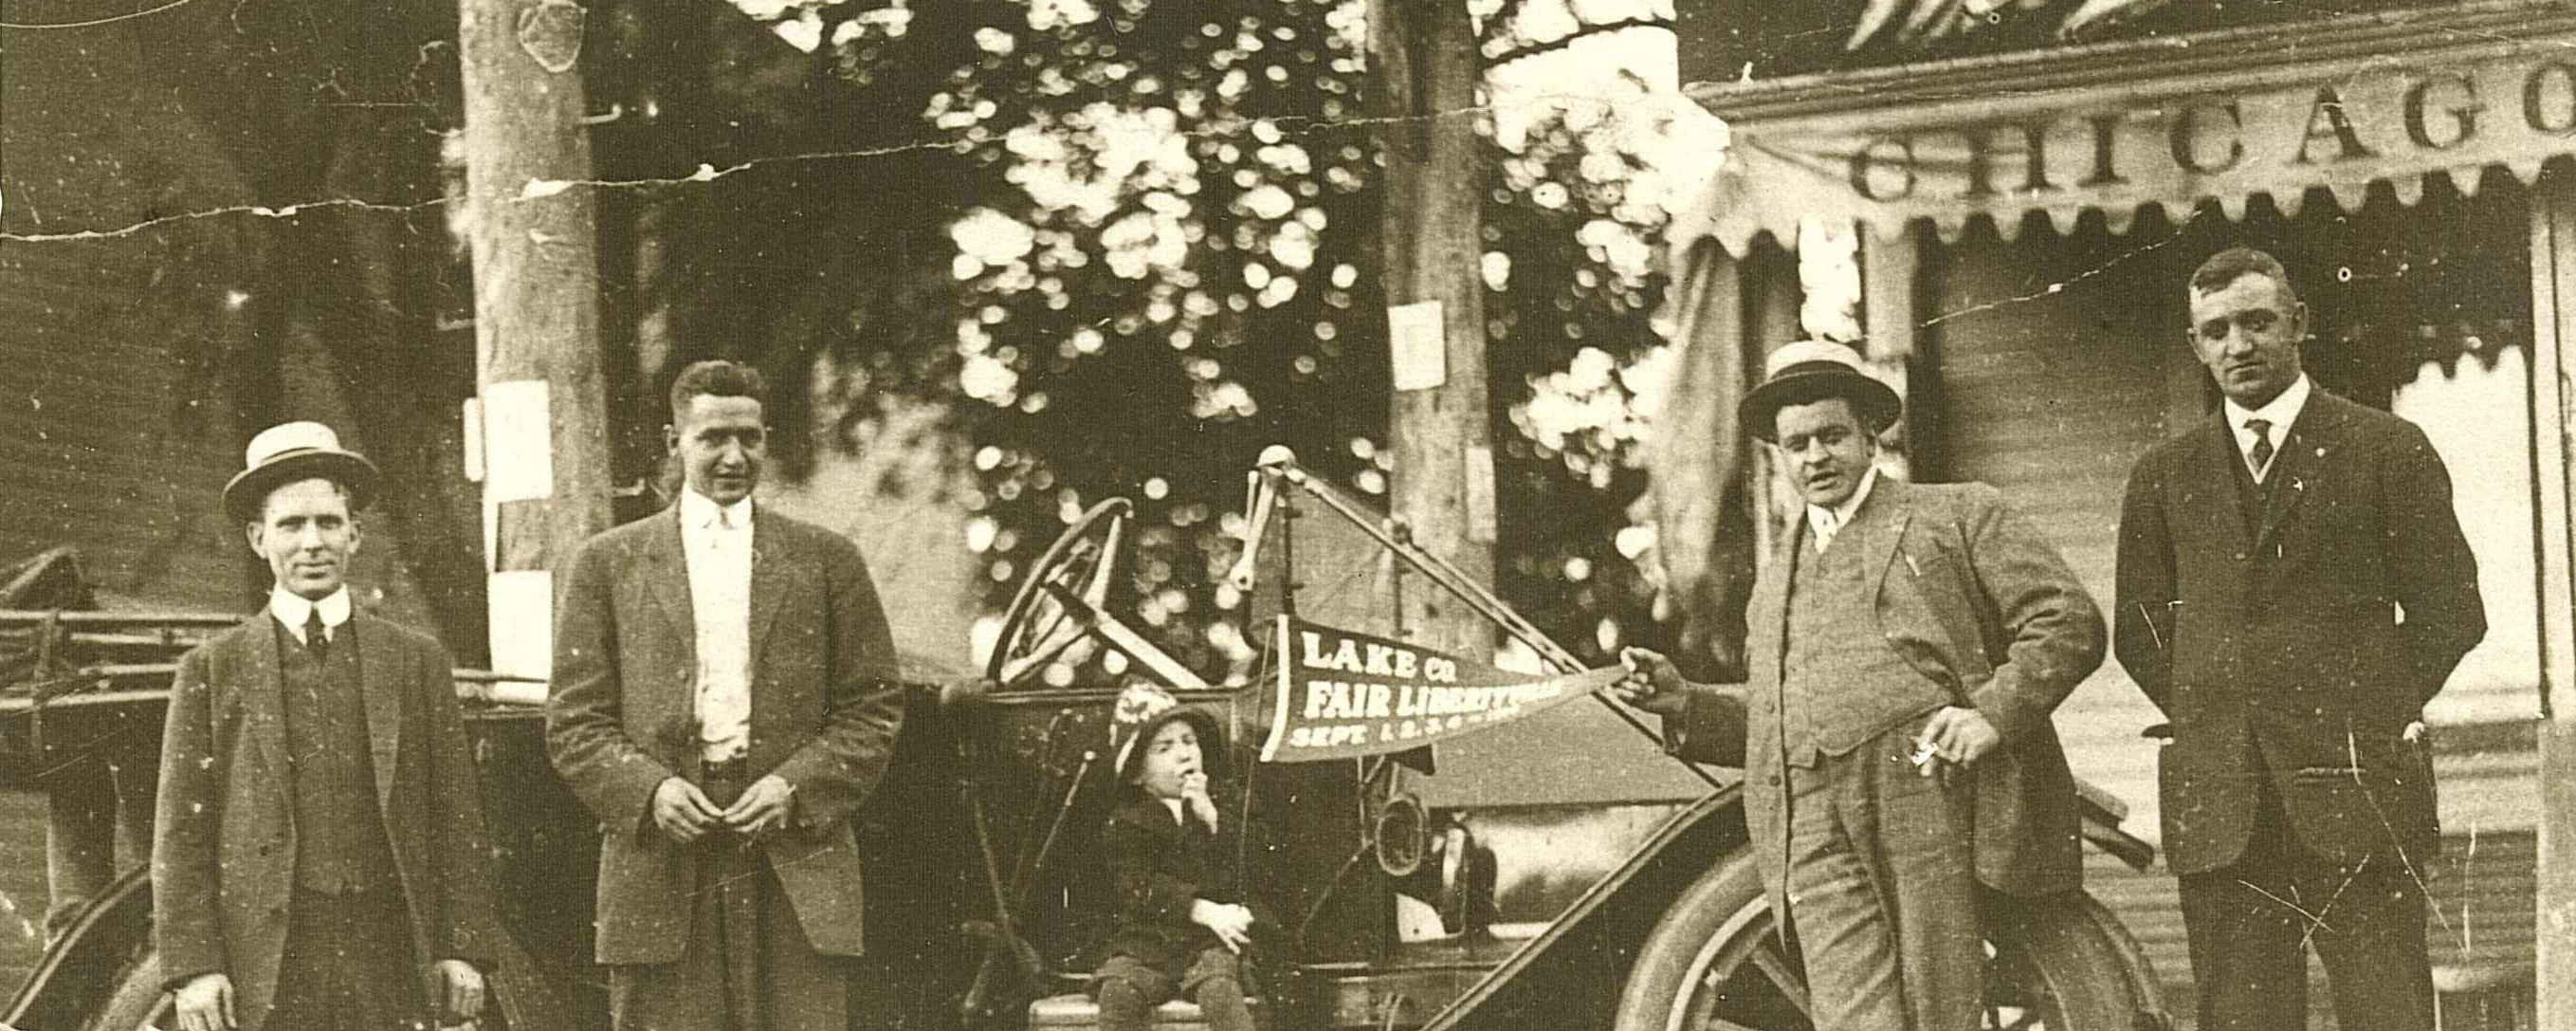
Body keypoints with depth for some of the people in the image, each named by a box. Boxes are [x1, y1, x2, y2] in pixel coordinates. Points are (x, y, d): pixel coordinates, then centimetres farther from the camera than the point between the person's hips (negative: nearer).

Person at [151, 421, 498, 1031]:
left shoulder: (417, 664, 12)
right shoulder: (213, 671, 8)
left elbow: (456, 819, 10)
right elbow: (181, 835, 4)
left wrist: (463, 949, 1)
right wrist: (192, 967, -6)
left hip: (386, 961, 1)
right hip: (261, 975, -1)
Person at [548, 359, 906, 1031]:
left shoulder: (826, 561, 12)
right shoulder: (608, 564, 11)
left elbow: (874, 709, 9)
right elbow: (573, 721, 7)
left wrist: (797, 788, -7)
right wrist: (649, 788, -10)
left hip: (798, 869, 0)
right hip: (659, 872, 0)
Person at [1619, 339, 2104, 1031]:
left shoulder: (1957, 517, 13)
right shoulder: (1775, 581, 29)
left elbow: (2070, 621, 4)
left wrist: (1994, 712, -10)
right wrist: (1685, 703, 11)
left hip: (1935, 798, -4)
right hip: (1818, 836, 4)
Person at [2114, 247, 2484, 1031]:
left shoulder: (2387, 450, 6)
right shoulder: (2164, 476, 15)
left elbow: (2449, 608, 5)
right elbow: (2139, 629, 17)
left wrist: (2377, 714, 1)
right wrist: (2206, 716, 6)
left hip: (2356, 789, -3)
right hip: (2217, 801, 3)